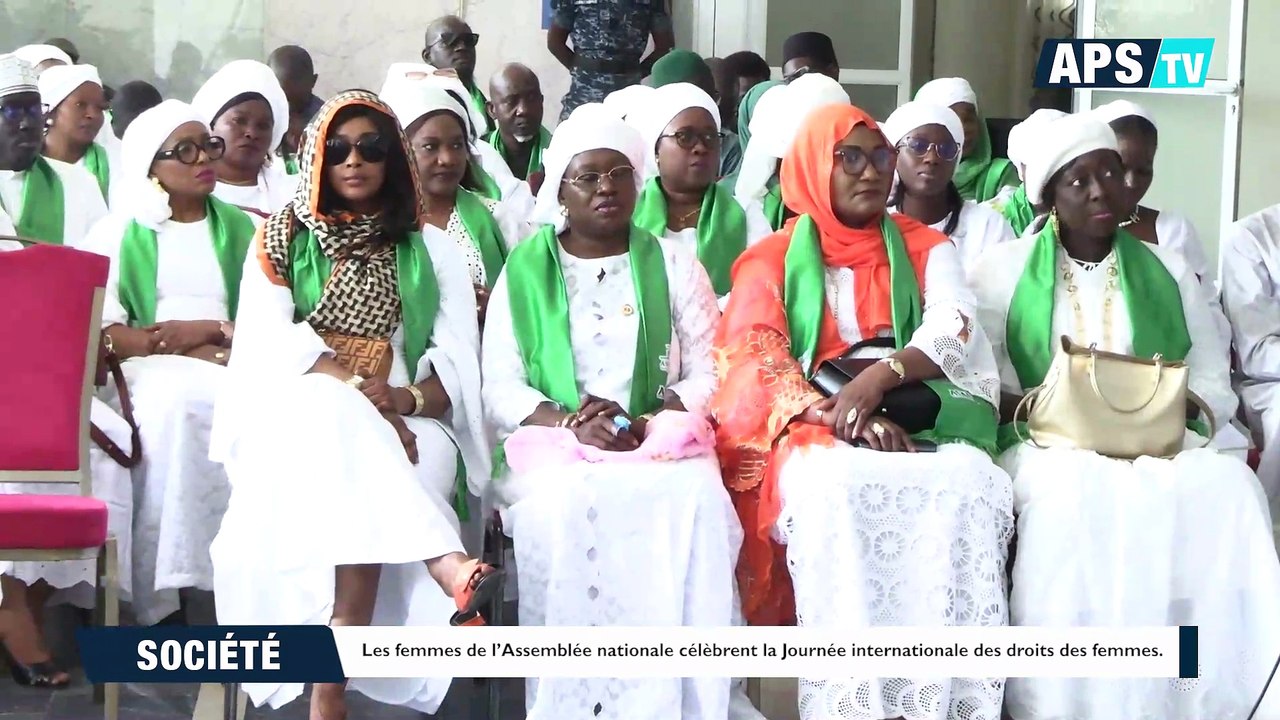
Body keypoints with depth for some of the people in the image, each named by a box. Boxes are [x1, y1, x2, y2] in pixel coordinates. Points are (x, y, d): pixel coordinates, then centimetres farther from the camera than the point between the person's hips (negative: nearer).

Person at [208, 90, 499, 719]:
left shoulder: (429, 252, 15)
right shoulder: (281, 240, 13)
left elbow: (457, 368, 4)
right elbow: (271, 339, -4)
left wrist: (403, 399, -19)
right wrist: (355, 389, -22)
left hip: (403, 428, 1)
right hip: (295, 417, -1)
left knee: (364, 488, -36)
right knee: (339, 418, -38)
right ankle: (445, 565, -54)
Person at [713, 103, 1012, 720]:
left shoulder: (926, 249, 17)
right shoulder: (773, 259, 12)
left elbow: (954, 337, 0)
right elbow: (753, 365, -3)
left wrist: (881, 377, -21)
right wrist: (843, 418, -20)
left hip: (915, 425, 2)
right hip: (810, 431, -2)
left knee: (972, 482, -32)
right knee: (836, 488, -37)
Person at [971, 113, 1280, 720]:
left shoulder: (1168, 270, 17)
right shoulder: (1004, 269, 11)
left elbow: (1215, 389, 11)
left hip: (1158, 443, 2)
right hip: (1044, 444, -2)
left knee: (1225, 487, -32)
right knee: (1083, 493, -38)